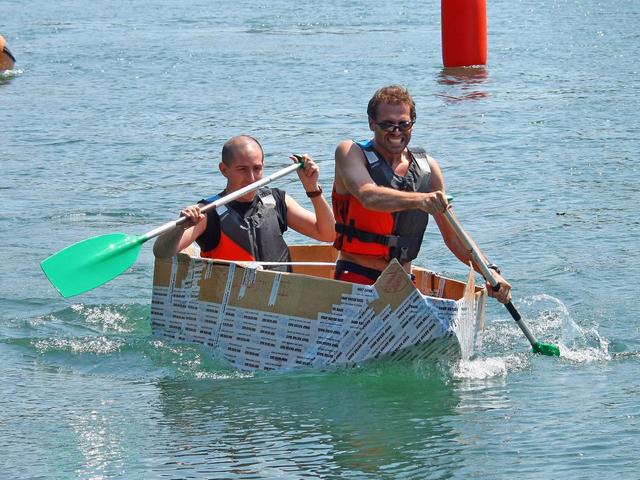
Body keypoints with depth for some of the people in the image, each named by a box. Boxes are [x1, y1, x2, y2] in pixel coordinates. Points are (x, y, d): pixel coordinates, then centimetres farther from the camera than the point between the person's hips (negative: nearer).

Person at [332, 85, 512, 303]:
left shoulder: (427, 168, 11)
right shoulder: (350, 152, -2)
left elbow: (452, 235, 13)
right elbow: (368, 196, -24)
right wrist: (419, 200, -40)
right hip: (355, 279, -5)